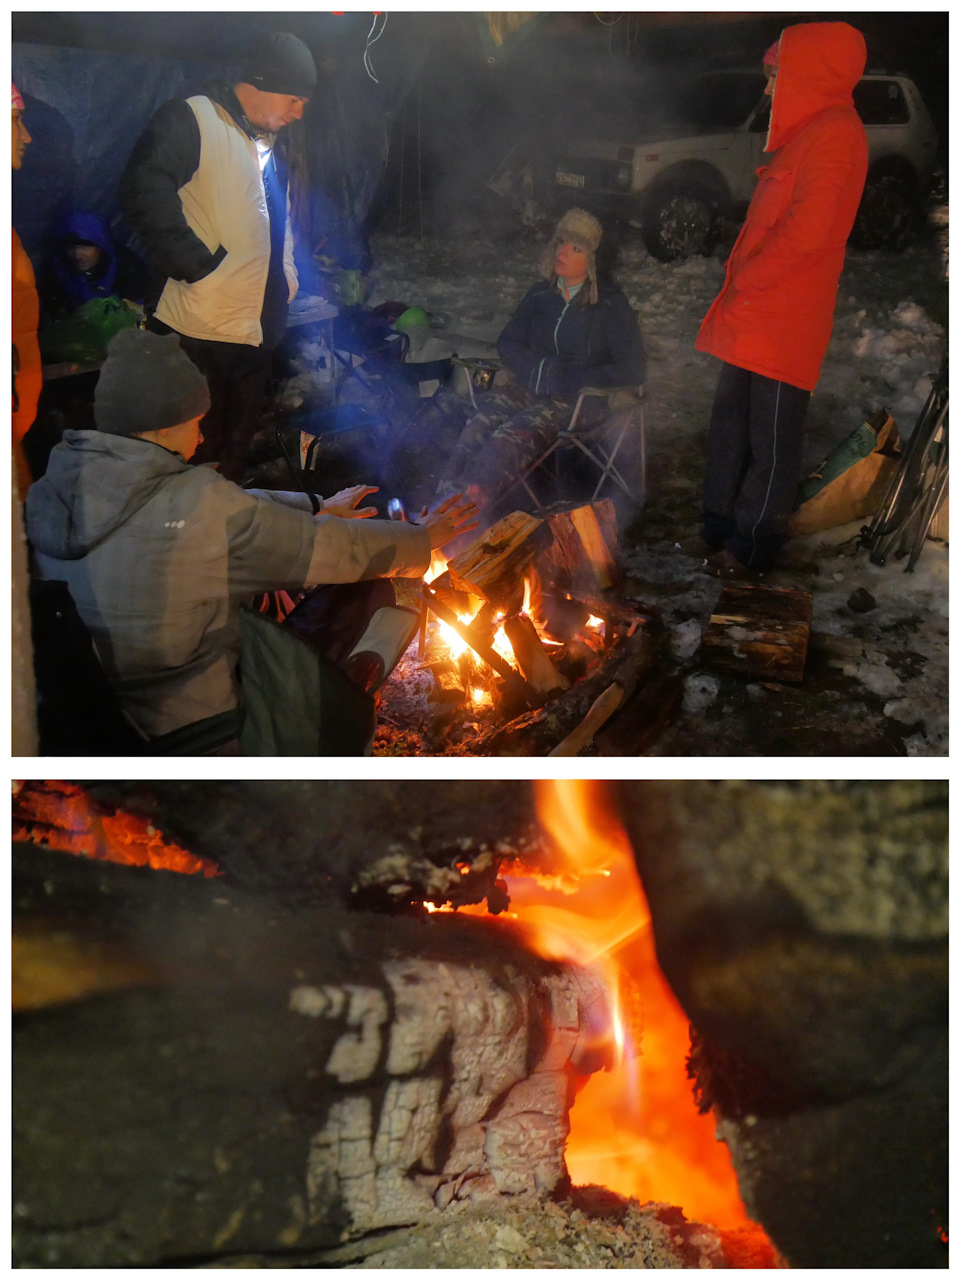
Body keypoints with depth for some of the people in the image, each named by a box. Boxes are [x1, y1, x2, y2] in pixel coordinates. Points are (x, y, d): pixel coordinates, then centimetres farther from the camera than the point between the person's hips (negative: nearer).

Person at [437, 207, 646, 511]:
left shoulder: (610, 305, -1)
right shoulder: (541, 294, 13)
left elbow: (632, 371, -7)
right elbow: (507, 344, 18)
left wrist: (569, 378, -14)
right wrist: (541, 368, -4)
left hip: (578, 399, -4)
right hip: (532, 389, 4)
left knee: (512, 436, -33)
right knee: (480, 424, -29)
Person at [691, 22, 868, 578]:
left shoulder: (834, 133, -13)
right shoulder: (805, 132, 19)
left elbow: (807, 230, -22)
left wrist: (744, 281, -13)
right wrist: (740, 286, 12)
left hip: (783, 323, -10)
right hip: (754, 318, 10)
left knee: (771, 439, -1)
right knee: (731, 427, 15)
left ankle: (752, 546, 7)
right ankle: (720, 527, 25)